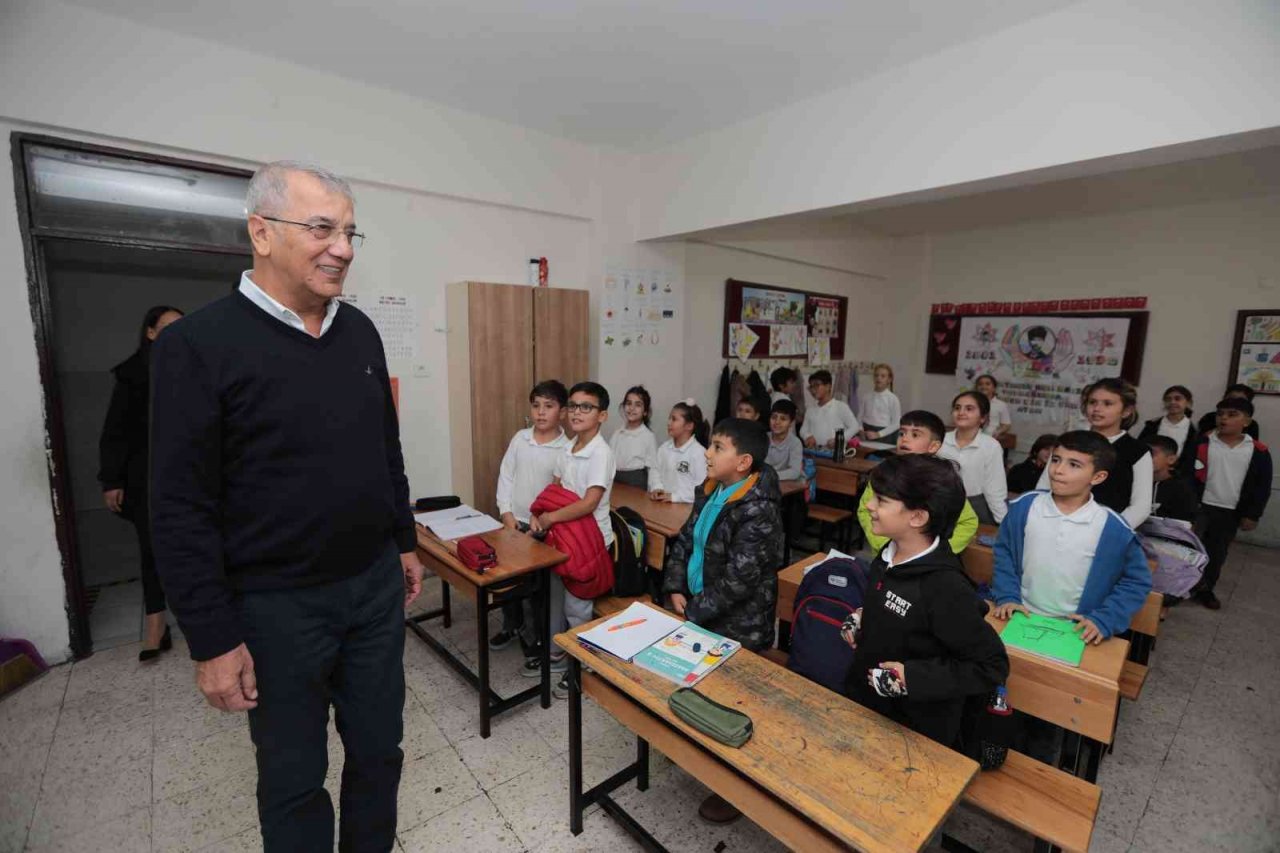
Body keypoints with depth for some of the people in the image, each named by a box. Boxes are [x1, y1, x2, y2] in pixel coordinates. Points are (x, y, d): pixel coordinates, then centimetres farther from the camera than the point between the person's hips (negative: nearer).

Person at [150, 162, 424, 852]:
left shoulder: (360, 331, 3)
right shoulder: (198, 345, -13)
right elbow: (182, 510, -12)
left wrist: (404, 541, 13)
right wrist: (213, 641, -11)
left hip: (376, 586, 5)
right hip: (278, 606, -4)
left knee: (379, 751, 20)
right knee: (294, 777, 17)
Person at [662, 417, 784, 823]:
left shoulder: (758, 511, -26)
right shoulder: (711, 491, 0)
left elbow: (738, 580, -26)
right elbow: (684, 540, 8)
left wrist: (693, 612, -18)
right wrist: (676, 589, -3)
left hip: (736, 628, -8)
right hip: (699, 613, 8)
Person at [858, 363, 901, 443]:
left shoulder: (893, 399, -5)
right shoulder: (866, 396, 4)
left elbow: (896, 424, -6)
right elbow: (860, 417, 7)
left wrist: (878, 434, -13)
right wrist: (861, 430, -11)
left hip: (884, 437, -2)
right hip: (867, 435, 3)